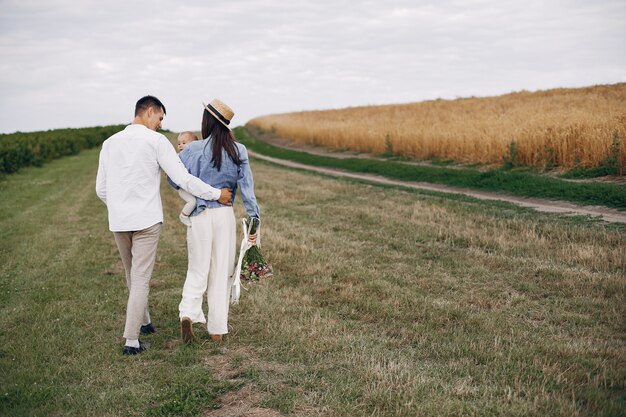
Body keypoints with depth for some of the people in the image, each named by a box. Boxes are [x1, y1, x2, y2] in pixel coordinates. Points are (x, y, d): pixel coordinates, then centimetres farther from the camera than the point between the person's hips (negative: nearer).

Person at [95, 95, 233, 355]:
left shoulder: (110, 142, 8)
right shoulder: (156, 141, -7)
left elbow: (101, 189, 11)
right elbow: (182, 179, -13)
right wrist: (216, 194, -4)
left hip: (118, 222, 5)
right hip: (146, 220, -5)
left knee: (132, 275, 21)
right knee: (141, 279, 0)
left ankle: (143, 322, 37)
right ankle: (132, 341, -1)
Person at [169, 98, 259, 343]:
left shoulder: (193, 150, -6)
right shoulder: (238, 151, 0)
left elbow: (174, 181, 2)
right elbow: (247, 188, -2)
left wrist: (180, 153, 16)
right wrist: (253, 220, 1)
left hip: (199, 215, -1)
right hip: (225, 215, 1)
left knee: (198, 269, 11)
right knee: (221, 271, 10)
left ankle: (188, 312, -12)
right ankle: (217, 328, 15)